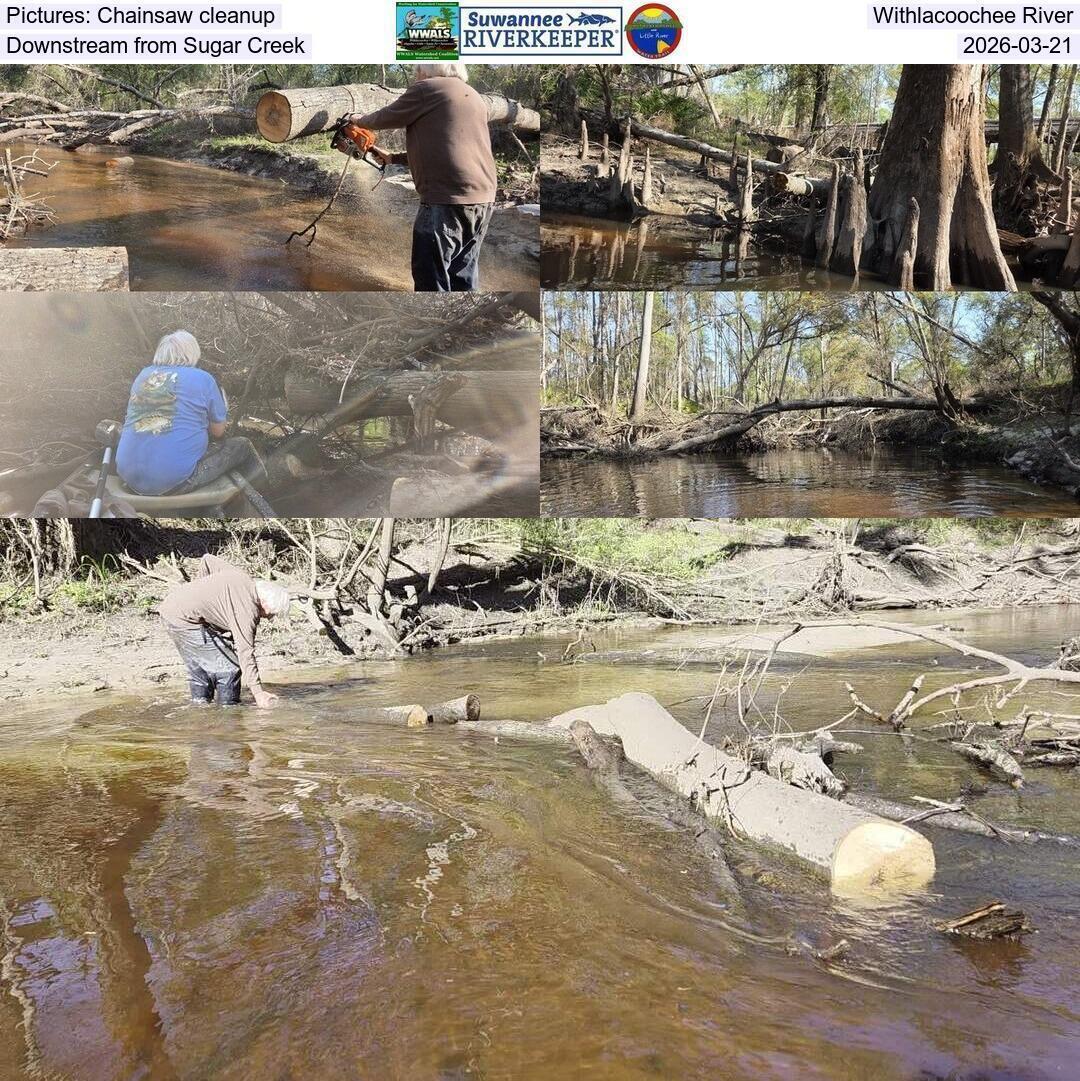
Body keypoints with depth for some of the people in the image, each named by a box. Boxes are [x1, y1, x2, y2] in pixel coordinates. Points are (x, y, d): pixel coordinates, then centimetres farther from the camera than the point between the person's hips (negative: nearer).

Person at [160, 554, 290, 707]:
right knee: (229, 665, -6)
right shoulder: (247, 607, -19)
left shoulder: (240, 576, 6)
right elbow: (245, 651, -21)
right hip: (184, 618, -10)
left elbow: (207, 559, 18)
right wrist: (258, 692, -18)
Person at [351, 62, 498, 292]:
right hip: (483, 198, 8)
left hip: (447, 199, -8)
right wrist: (394, 158, 32)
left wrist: (360, 119, 30)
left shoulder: (426, 88, -1)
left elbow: (385, 118, 9)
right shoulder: (472, 96, 23)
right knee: (463, 280, 12)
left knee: (432, 281, -2)